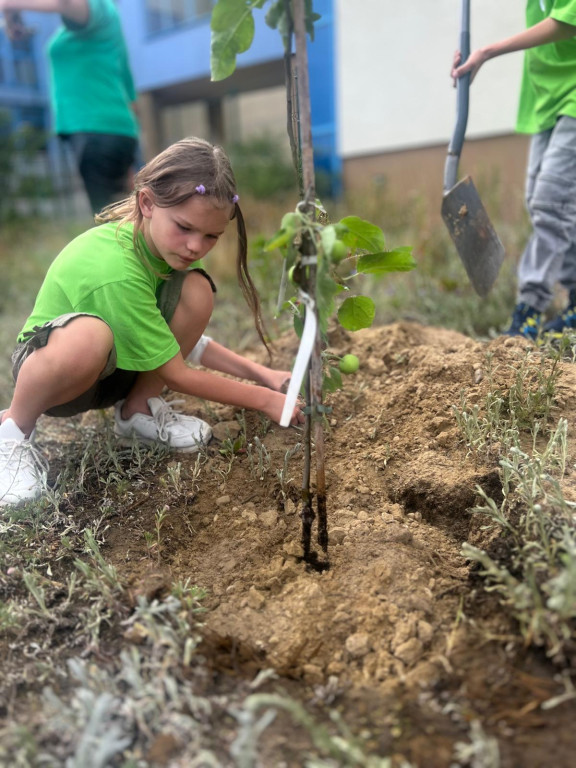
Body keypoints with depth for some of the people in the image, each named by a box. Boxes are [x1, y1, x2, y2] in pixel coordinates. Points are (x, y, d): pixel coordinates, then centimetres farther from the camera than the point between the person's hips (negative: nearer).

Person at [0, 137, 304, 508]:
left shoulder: (162, 242, -12)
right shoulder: (115, 268, -35)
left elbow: (186, 339, -2)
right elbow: (177, 376, -26)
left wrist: (260, 372, -9)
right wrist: (264, 399, -19)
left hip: (118, 367, 7)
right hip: (47, 363, -6)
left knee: (197, 290, -18)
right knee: (89, 336, -43)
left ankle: (138, 410, 1)